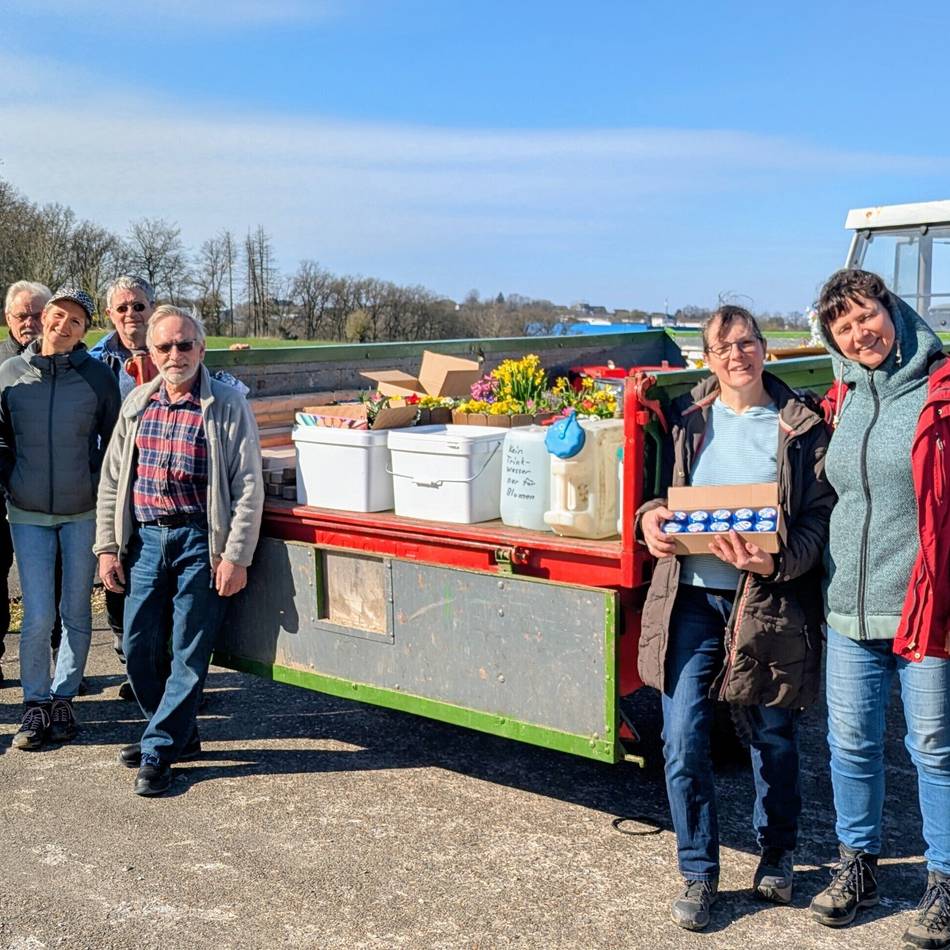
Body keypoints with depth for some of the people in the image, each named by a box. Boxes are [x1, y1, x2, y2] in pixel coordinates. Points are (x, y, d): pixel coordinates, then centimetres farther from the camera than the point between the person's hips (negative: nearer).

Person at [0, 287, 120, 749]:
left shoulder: (98, 376, -5)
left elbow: (113, 441, 5)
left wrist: (99, 486, 0)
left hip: (83, 511, 0)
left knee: (76, 612, 8)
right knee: (38, 616, -3)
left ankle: (63, 698, 23)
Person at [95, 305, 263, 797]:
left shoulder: (227, 404, -5)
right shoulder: (137, 403, 9)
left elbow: (248, 486, -8)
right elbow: (112, 479, 12)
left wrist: (235, 556, -13)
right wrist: (107, 547, 6)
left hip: (199, 541, -5)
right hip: (145, 538, 5)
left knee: (189, 654, 1)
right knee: (138, 648, 9)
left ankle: (159, 751, 13)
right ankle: (179, 734, 28)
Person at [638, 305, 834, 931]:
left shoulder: (802, 427, 0)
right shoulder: (686, 418, 7)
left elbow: (820, 518, -4)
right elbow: (658, 488, 15)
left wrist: (775, 562, -22)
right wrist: (651, 516, -8)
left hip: (768, 603, -1)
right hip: (691, 599, 2)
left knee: (772, 738, 13)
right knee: (683, 742, -1)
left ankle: (778, 857, 38)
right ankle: (699, 874, 17)